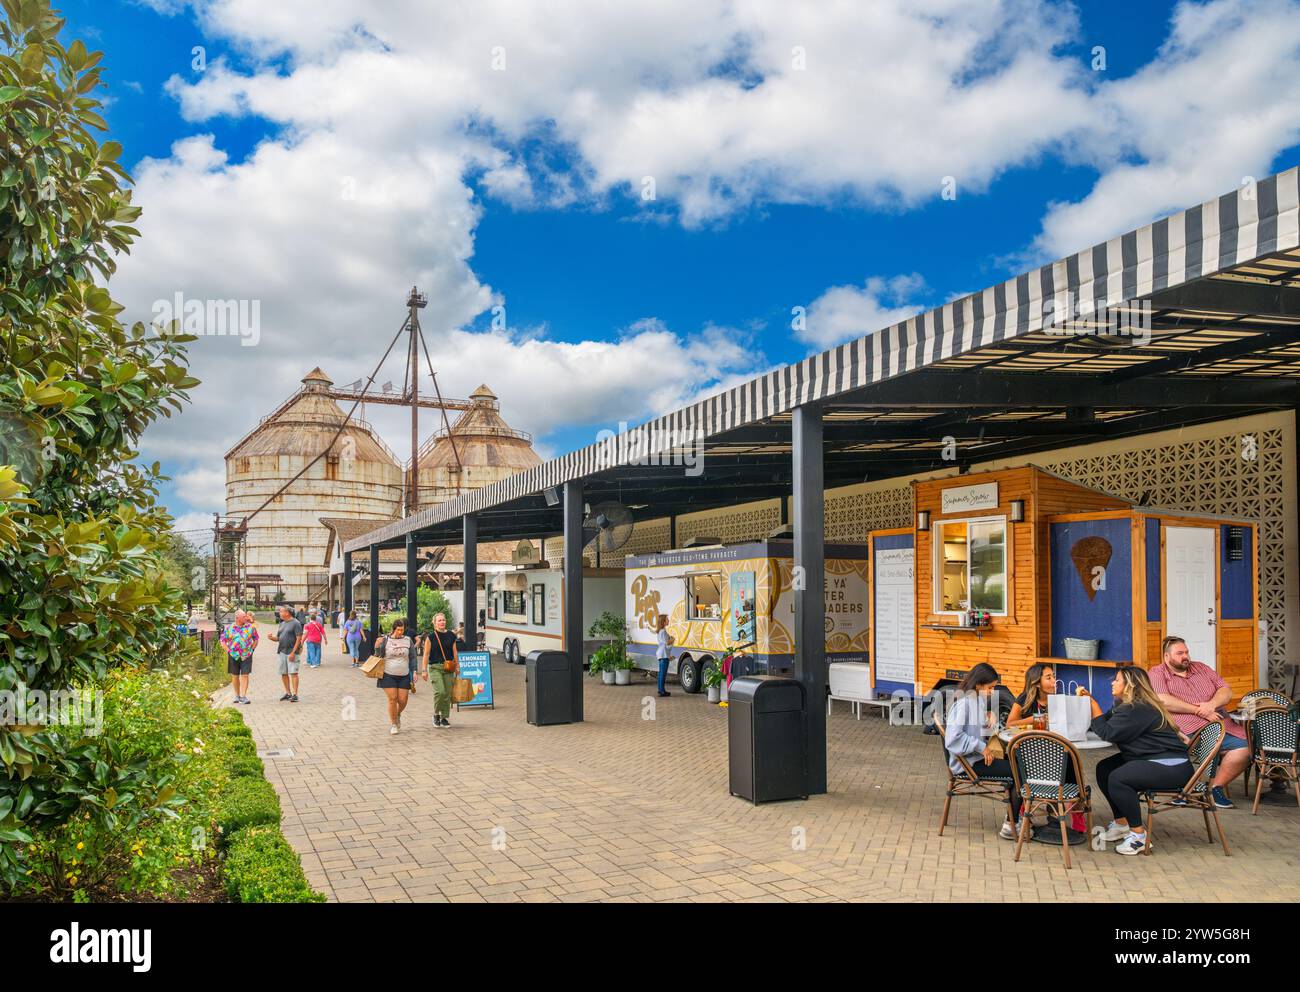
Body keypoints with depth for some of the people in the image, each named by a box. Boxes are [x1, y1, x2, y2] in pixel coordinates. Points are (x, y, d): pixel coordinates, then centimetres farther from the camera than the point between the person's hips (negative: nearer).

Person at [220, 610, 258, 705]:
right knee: (235, 676, 8)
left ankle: (243, 696, -7)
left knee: (245, 676, -6)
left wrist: (252, 650, 0)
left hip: (246, 656, -1)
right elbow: (223, 641, 7)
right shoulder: (229, 628, 1)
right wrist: (228, 651, -2)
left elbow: (255, 640, 11)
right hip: (233, 655, 1)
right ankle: (237, 695, 21)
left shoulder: (251, 627, 2)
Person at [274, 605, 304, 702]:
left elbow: (299, 638, -12)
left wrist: (293, 652, -17)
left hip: (291, 652, -8)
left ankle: (295, 694, -10)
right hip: (282, 652, 8)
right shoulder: (282, 624, 16)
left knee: (293, 673, -10)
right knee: (284, 673, 9)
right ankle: (288, 693, 19)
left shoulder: (295, 623, -7)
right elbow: (278, 638, 20)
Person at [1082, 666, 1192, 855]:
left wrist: (1093, 704, -13)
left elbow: (1107, 733, -20)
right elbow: (1106, 722, 13)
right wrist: (1088, 700, 11)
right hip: (1153, 760, 11)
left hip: (1172, 767, -11)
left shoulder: (1138, 709, -19)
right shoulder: (1126, 705, 13)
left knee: (1117, 778, -27)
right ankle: (1121, 823, 17)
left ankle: (1138, 833, -12)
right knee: (1104, 769, 8)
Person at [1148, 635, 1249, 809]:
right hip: (1186, 728, -5)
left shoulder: (1200, 668, 23)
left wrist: (1212, 704, -8)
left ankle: (1216, 787, 1)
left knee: (1243, 747, -19)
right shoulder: (1157, 673, 5)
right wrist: (1198, 710, -14)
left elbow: (1226, 691, 16)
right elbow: (1163, 700, -12)